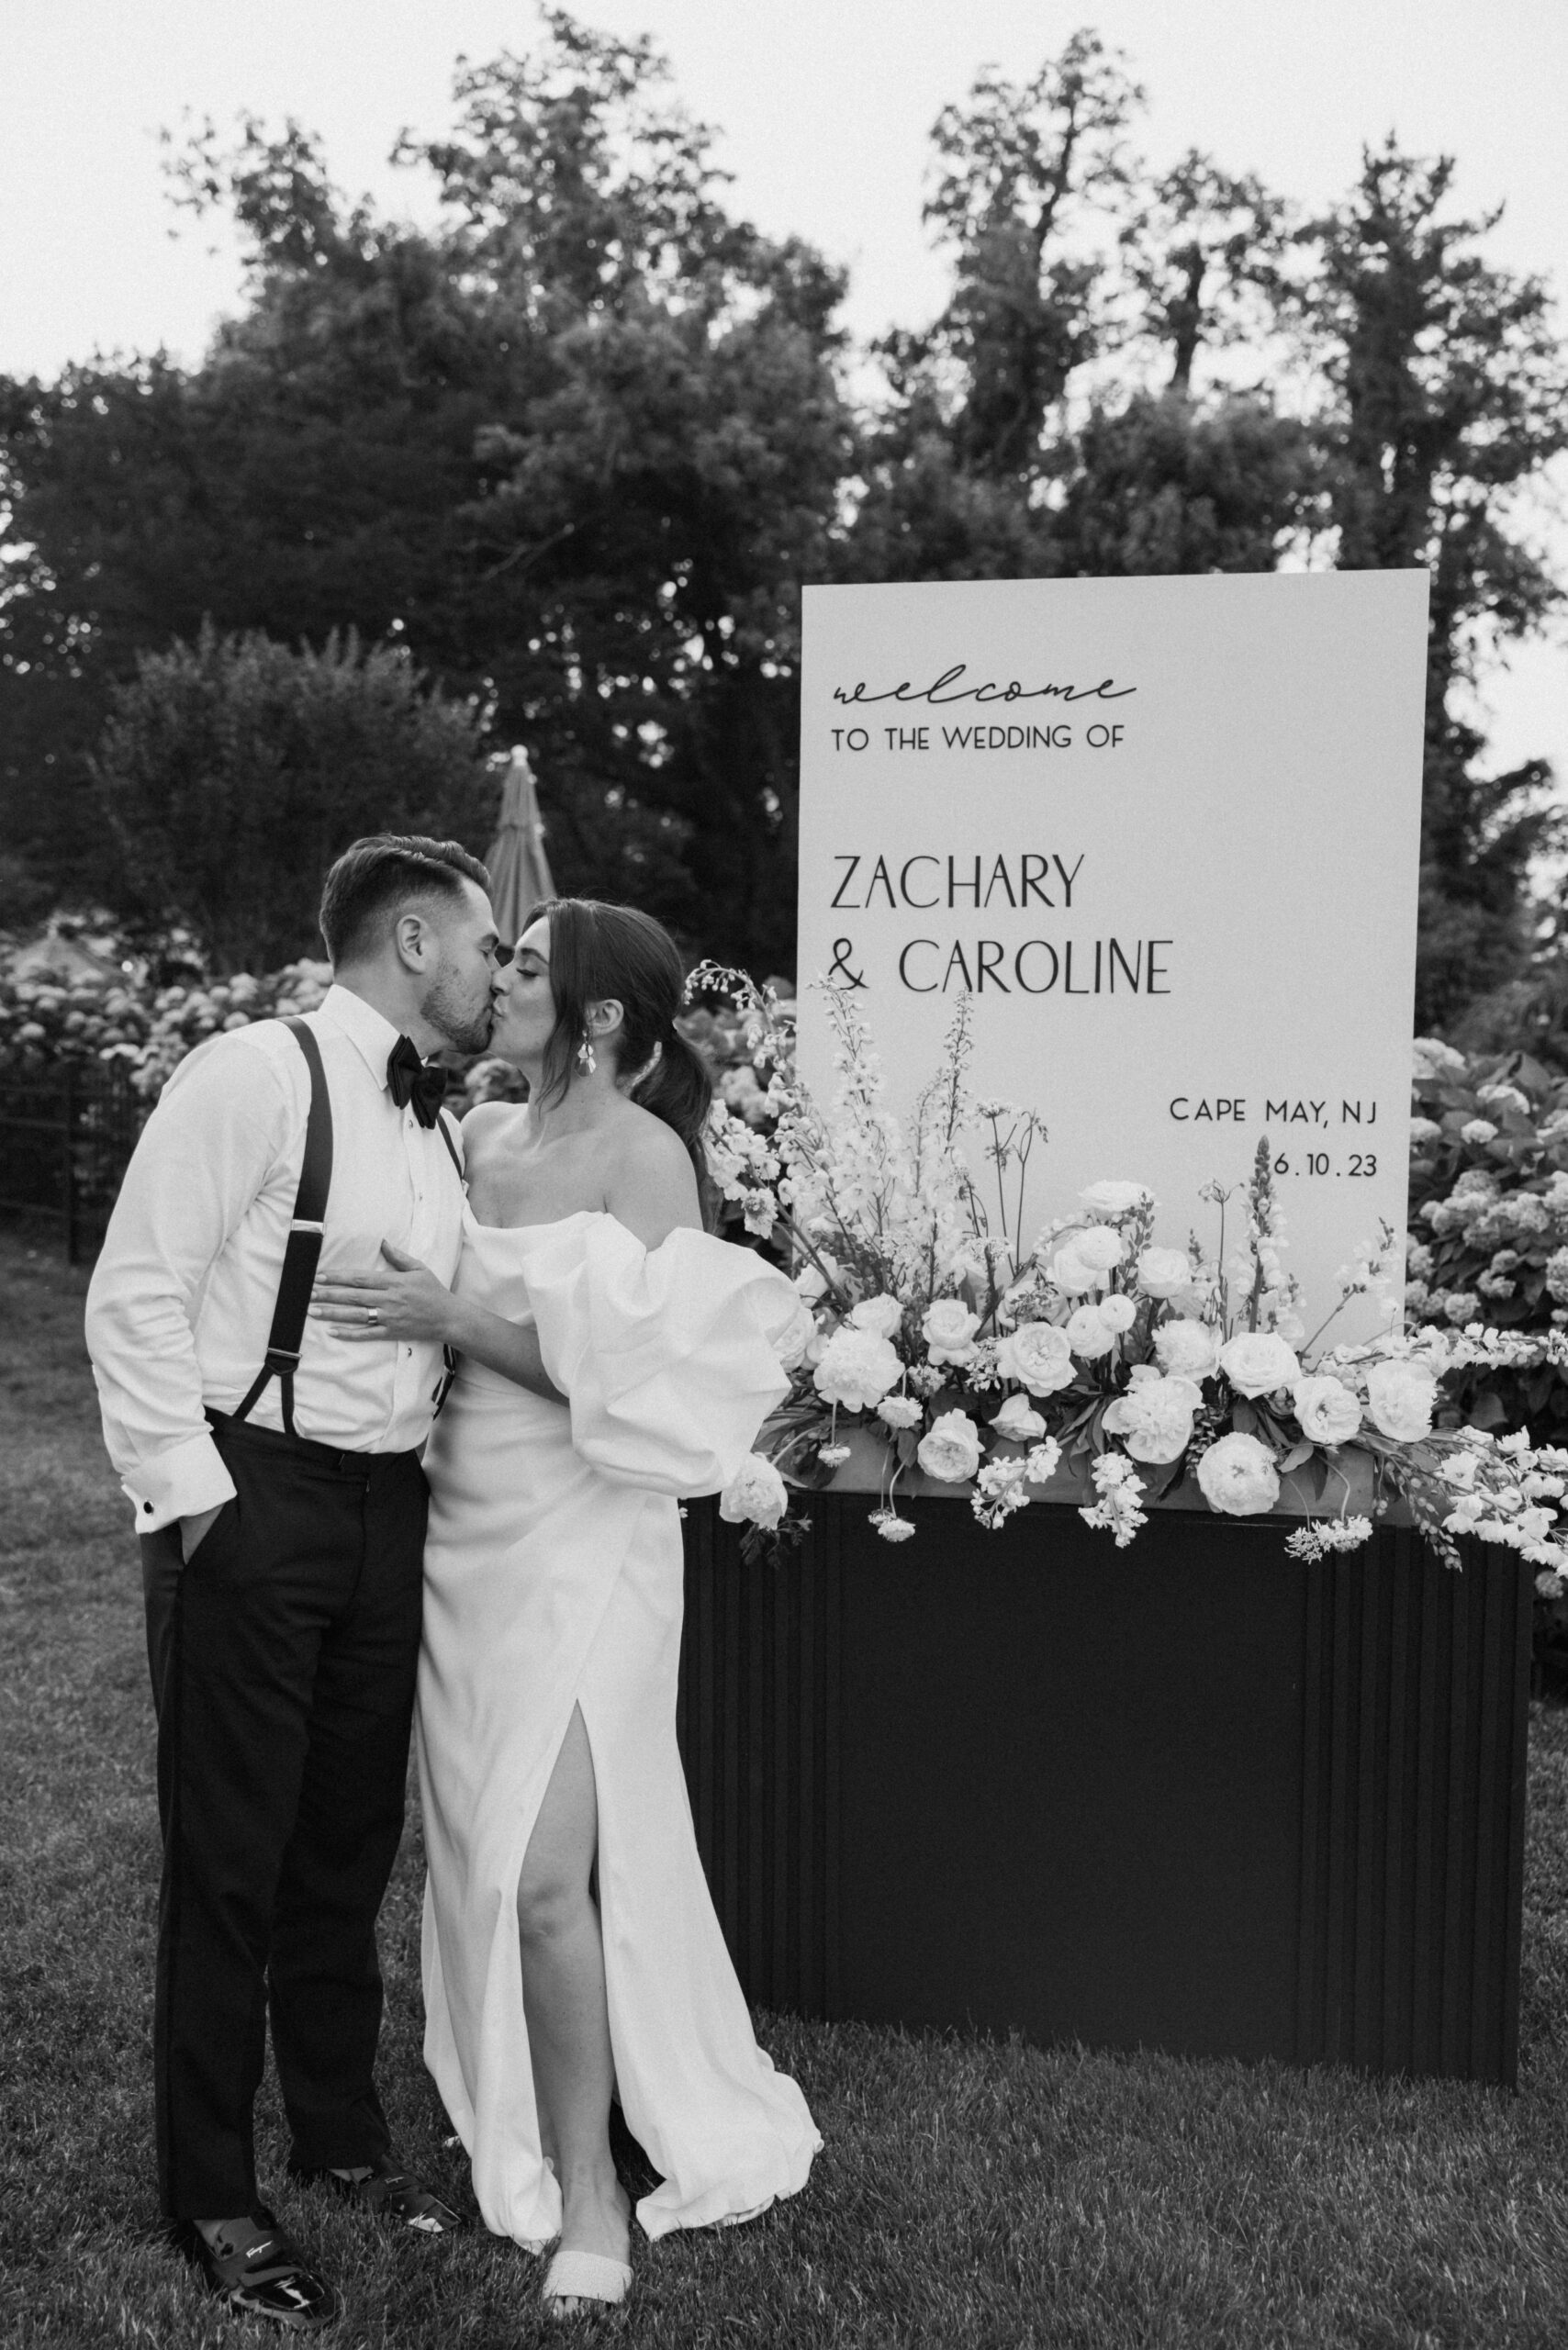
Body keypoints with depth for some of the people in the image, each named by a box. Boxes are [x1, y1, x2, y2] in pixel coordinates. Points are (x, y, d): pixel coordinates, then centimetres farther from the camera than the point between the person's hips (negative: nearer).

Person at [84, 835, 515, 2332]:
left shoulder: (444, 1131, 13)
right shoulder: (253, 1077, -11)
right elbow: (136, 1297, -13)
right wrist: (189, 1496, -15)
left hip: (391, 1512, 7)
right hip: (252, 1505, -7)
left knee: (352, 1841, 18)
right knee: (228, 1858, 5)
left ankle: (342, 2133, 36)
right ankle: (209, 2196, 22)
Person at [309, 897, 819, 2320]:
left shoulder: (646, 1157, -11)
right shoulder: (481, 1133, 9)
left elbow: (622, 1376, -17)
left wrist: (454, 1319, -20)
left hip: (579, 1544, -6)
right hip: (463, 1531, 6)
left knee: (542, 1871, -6)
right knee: (481, 1855, 14)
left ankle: (588, 2187, 12)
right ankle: (510, 2119, 33)